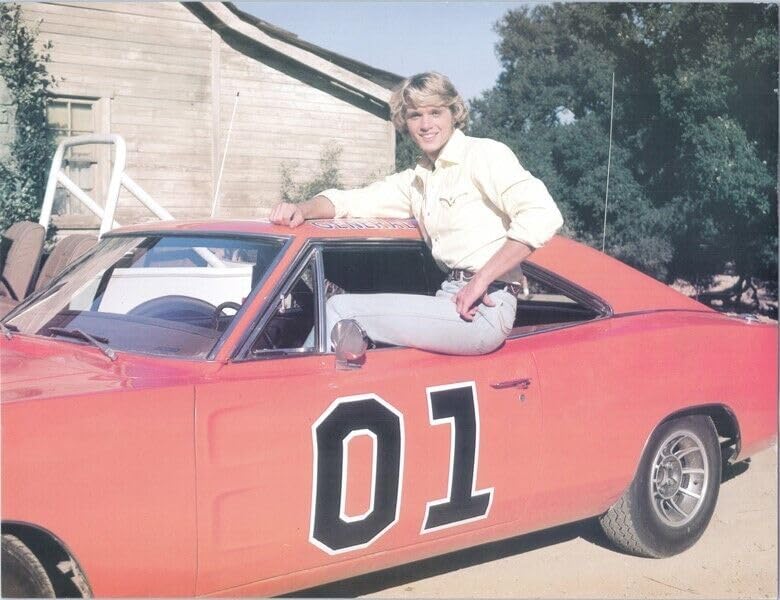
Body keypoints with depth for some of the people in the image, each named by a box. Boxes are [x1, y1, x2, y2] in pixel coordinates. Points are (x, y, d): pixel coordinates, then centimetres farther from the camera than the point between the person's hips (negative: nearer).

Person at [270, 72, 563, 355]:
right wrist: (301, 209, -4)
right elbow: (353, 200, 18)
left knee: (340, 310, -10)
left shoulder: (483, 154, -4)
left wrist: (481, 280, -19)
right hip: (452, 299, 8)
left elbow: (542, 215, -17)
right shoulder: (417, 179, 19)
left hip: (484, 307, -7)